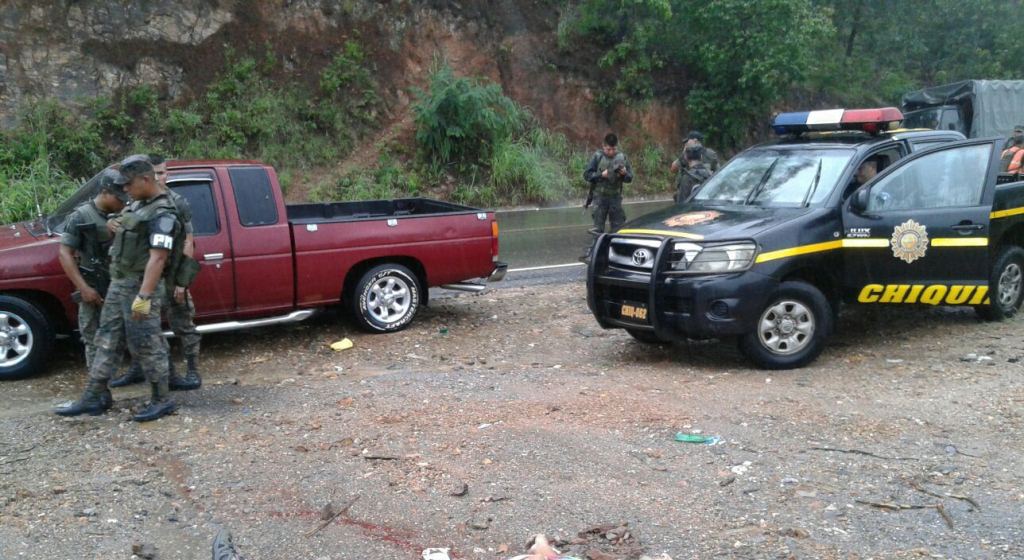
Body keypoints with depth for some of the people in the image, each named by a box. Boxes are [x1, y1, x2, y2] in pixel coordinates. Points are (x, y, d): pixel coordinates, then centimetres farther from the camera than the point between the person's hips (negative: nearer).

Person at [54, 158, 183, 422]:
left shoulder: (162, 215, -19)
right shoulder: (136, 206, 11)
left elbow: (157, 258, -26)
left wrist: (143, 297, -30)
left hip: (141, 286, -10)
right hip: (118, 283, 10)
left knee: (145, 344, -3)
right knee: (107, 341, 13)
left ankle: (162, 401, 9)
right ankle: (92, 398, 20)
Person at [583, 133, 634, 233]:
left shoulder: (622, 157, 2)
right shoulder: (598, 156, -4)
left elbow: (630, 178, 5)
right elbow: (586, 175, -5)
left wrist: (625, 174, -16)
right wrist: (601, 175, -18)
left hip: (615, 198, 2)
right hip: (600, 197, -2)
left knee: (619, 227, 6)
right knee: (598, 229, -1)